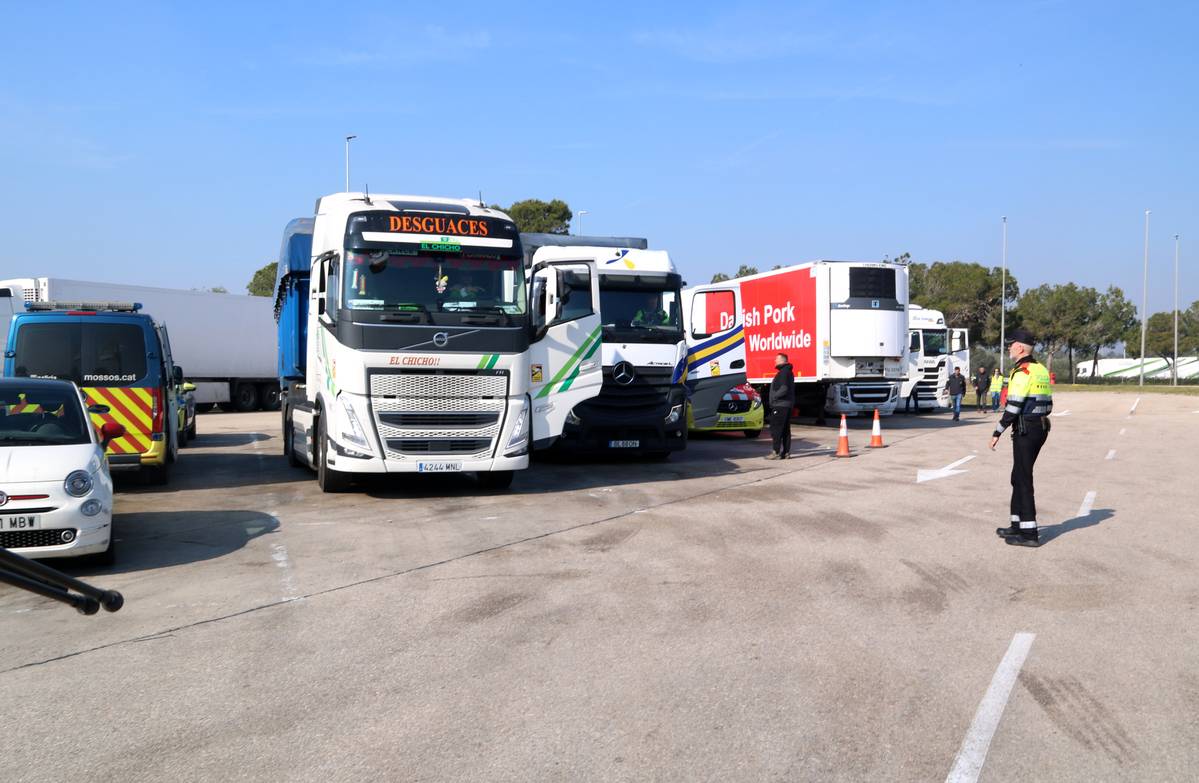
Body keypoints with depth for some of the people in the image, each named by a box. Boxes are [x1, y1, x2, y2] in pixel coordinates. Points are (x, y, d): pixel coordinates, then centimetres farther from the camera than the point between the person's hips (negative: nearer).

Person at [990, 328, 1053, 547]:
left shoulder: (1022, 372, -15)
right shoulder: (1041, 370, 14)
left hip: (1025, 430, -9)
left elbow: (1013, 407, -20)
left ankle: (1029, 533, -2)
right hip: (1041, 428, 9)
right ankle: (1018, 525, 24)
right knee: (1019, 477, 17)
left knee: (1023, 480, -4)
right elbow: (1048, 405, 15)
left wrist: (997, 433, -15)